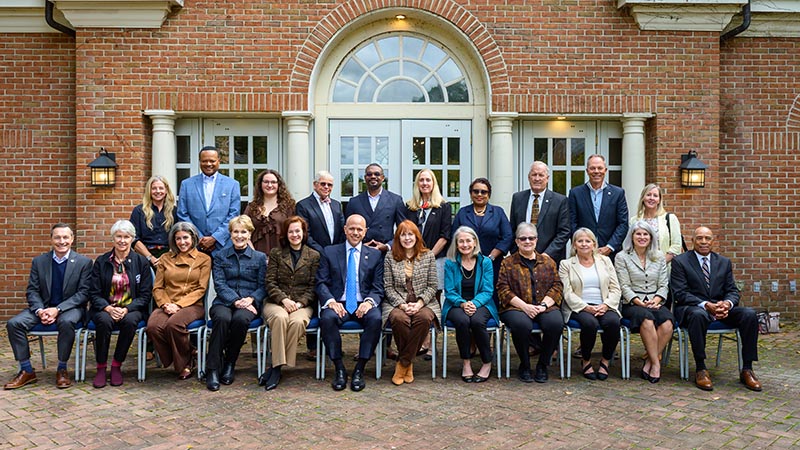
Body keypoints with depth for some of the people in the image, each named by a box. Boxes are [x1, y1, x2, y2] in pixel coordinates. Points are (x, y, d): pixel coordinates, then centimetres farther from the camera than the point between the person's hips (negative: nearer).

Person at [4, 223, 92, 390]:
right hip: (43, 307, 4)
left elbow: (83, 293, -8)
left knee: (67, 322, -37)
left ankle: (62, 369, -18)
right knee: (13, 323, -20)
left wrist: (58, 309, -20)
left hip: (70, 308, -4)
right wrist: (40, 310, -16)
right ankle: (26, 371, -7)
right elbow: (32, 290, 5)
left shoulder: (84, 262, -4)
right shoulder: (39, 261, 7)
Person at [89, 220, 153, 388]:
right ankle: (101, 367, -16)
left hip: (131, 309, 0)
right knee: (104, 320, -33)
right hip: (105, 308, 1)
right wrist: (108, 308, -16)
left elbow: (145, 295, 1)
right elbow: (94, 293, 4)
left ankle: (117, 366, -15)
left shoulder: (141, 262, 4)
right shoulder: (101, 261, 7)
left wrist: (126, 309, -15)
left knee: (130, 321, -34)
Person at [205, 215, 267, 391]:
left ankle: (229, 364, -14)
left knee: (240, 319, -35)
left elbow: (263, 286, 7)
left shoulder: (260, 257, 13)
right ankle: (212, 370, -28)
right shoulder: (220, 256, 13)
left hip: (249, 303, 0)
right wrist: (236, 301, -14)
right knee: (222, 318, -35)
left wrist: (251, 299, -14)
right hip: (224, 302, 0)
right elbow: (219, 284, 2)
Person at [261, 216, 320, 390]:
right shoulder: (276, 253, 13)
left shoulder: (314, 256, 11)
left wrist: (299, 303, -11)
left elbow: (313, 286, 5)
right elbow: (270, 283, 5)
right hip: (276, 302, 0)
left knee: (297, 321, -34)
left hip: (303, 304, 0)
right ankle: (277, 365, -31)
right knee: (280, 317, -36)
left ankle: (276, 367, -25)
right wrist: (283, 299, -12)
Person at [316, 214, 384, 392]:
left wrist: (370, 301, -16)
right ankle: (339, 369, -18)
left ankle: (359, 370, -19)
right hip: (338, 303, 0)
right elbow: (321, 283, 4)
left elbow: (378, 287, 7)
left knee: (376, 318, -33)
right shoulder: (329, 252, 11)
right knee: (327, 318, -33)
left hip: (363, 304, 0)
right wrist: (331, 301, -16)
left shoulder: (375, 255, 13)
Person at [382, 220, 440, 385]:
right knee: (399, 319, -35)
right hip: (397, 303, 0)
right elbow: (388, 287, 2)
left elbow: (432, 286, 5)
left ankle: (403, 364, -18)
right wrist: (402, 305, -13)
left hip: (424, 303, 1)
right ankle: (409, 363, -11)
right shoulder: (390, 258, 7)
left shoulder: (428, 256, 8)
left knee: (424, 318, -34)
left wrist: (419, 303, -12)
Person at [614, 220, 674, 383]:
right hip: (632, 304, -3)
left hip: (656, 303, 3)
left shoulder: (659, 257, 15)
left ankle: (649, 362, -17)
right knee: (647, 319, -36)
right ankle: (656, 363, -24)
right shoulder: (622, 257, 4)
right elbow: (625, 286, -2)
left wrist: (656, 300, -9)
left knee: (667, 323, -30)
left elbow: (663, 285, 11)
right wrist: (640, 302, -16)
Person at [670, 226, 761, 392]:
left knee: (749, 314, -22)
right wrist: (706, 305, -23)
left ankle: (747, 370, -13)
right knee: (698, 315, -39)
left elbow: (732, 291, 10)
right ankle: (700, 369, -27)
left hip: (721, 307, 5)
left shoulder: (724, 262, 15)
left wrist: (727, 303, -15)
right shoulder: (680, 261, 0)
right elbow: (681, 293, -8)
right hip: (692, 308, -5)